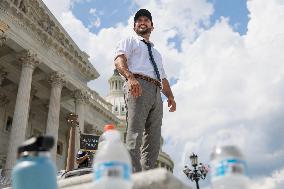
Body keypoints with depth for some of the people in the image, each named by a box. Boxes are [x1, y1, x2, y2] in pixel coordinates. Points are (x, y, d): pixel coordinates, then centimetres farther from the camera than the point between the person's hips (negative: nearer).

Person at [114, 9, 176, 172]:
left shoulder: (156, 52, 38)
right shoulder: (129, 41, 19)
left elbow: (163, 78, 30)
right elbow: (119, 60, -1)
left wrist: (170, 96, 9)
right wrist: (130, 77, -23)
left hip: (156, 93, 7)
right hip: (138, 86, -6)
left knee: (154, 140, -3)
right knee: (135, 134, -19)